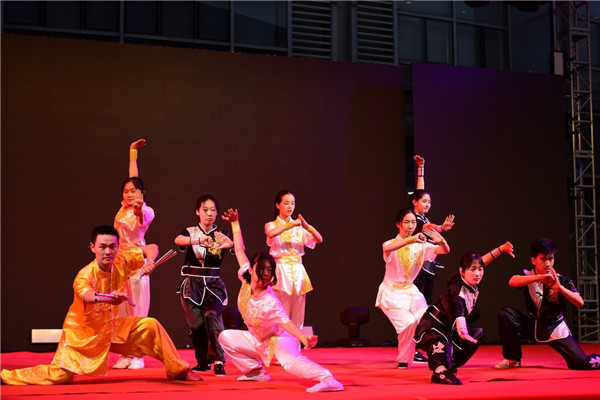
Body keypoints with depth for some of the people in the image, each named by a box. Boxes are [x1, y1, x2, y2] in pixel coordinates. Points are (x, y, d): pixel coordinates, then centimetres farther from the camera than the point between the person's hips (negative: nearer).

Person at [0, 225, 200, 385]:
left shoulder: (122, 261, -13)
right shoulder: (84, 276, -28)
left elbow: (151, 248, -4)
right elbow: (87, 295, -51)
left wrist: (149, 261, -27)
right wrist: (106, 297, -73)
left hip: (110, 326, 5)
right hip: (82, 331, -5)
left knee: (150, 326, -7)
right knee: (60, 376, -15)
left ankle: (178, 370, 8)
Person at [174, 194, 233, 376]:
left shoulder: (220, 236, 5)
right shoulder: (190, 232, 1)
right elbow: (178, 240, -23)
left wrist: (230, 243, -38)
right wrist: (199, 240, -42)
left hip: (213, 284, 0)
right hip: (192, 284, 0)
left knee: (213, 316, -19)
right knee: (197, 323, 0)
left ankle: (218, 361, -20)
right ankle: (203, 361, 18)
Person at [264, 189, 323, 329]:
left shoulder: (299, 227, 13)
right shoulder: (272, 225, 5)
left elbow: (319, 239, -2)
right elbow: (271, 234, -21)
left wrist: (307, 227, -18)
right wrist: (290, 225, -26)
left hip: (298, 271, 4)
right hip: (281, 271, -4)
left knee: (297, 318, 3)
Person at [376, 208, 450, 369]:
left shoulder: (420, 246, 2)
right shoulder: (391, 244, -11)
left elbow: (446, 251, -10)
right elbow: (388, 249, -37)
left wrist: (441, 241, -34)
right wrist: (410, 240, -53)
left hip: (410, 292, 4)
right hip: (391, 293, -4)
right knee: (409, 322, -26)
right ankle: (403, 360, -5)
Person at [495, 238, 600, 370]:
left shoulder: (562, 280, -8)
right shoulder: (527, 275, -6)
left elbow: (580, 303, -20)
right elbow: (512, 282, -29)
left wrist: (559, 287, -35)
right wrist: (539, 277, -43)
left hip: (555, 329, -1)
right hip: (532, 326, 1)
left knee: (582, 363, -18)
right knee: (505, 313, -24)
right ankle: (513, 359, -7)